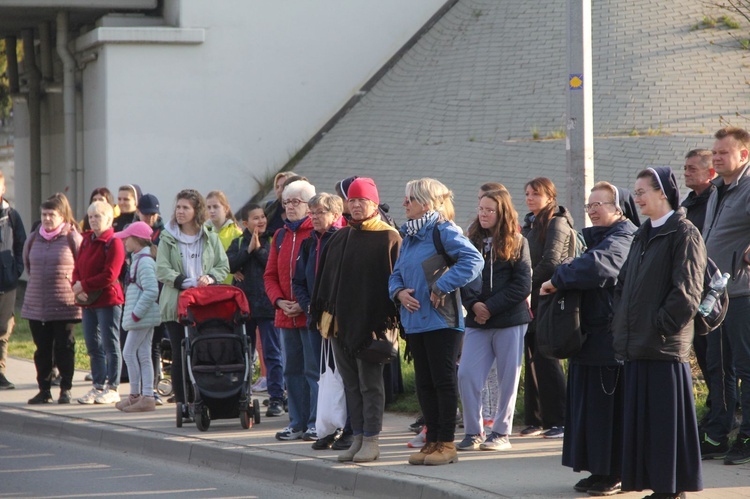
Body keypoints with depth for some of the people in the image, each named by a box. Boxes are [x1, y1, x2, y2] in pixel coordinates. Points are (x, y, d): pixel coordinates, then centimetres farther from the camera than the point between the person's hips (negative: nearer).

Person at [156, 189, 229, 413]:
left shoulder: (210, 238, 11)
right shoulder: (168, 239, 5)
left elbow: (223, 266, 11)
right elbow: (162, 270, -5)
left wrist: (210, 278, -11)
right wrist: (187, 283, -17)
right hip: (176, 304, -1)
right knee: (180, 356, -1)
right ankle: (182, 403, 2)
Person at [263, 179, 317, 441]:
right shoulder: (280, 236, 15)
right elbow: (270, 275, 16)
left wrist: (305, 304, -16)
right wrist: (279, 301, -2)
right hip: (286, 316, 7)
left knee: (314, 370, -5)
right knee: (292, 370, 10)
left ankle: (316, 423, -1)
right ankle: (298, 423, 16)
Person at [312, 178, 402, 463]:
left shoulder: (389, 238, -3)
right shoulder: (339, 238, 15)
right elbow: (324, 277, 17)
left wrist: (389, 319, -14)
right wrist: (320, 312, 8)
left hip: (370, 322, -6)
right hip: (340, 321, 6)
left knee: (370, 383, -2)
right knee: (351, 384, 9)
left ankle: (371, 441, 1)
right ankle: (357, 438, 14)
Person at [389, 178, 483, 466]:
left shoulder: (443, 231, -10)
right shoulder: (409, 236, 15)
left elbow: (473, 260, -22)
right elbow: (397, 273, 20)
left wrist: (442, 287, -21)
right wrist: (398, 292, -3)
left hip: (441, 321, -8)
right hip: (415, 321, 8)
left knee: (444, 381, -3)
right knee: (424, 383, 10)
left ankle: (446, 443, 1)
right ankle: (432, 440, 16)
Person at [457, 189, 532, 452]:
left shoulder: (517, 243, 0)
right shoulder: (473, 242, 10)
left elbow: (522, 285, -6)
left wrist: (491, 307, -13)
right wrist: (473, 304, -13)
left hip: (510, 321, -3)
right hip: (477, 322, 3)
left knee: (507, 378, 2)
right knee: (466, 375, -7)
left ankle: (501, 433, 13)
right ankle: (473, 432, 3)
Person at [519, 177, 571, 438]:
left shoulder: (556, 223, -7)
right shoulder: (530, 223, 18)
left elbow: (550, 262, -15)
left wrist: (527, 284, -10)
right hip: (531, 300, 8)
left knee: (545, 359, -9)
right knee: (532, 359, 7)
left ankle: (559, 420, -6)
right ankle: (536, 419, 11)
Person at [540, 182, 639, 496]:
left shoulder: (624, 238, -12)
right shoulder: (592, 237, 19)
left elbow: (599, 265, -29)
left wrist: (556, 280, -21)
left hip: (612, 337, -9)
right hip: (590, 335, 9)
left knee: (610, 406, -6)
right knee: (588, 405, 9)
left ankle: (616, 473, 0)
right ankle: (600, 471, 15)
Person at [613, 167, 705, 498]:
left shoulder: (684, 234, -8)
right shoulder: (643, 235, 17)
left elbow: (687, 291, -14)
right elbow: (623, 284, 22)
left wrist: (660, 327, -14)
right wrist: (622, 328, 11)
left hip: (664, 347, -8)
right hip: (636, 346, 8)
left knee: (667, 420, -4)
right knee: (640, 420, 8)